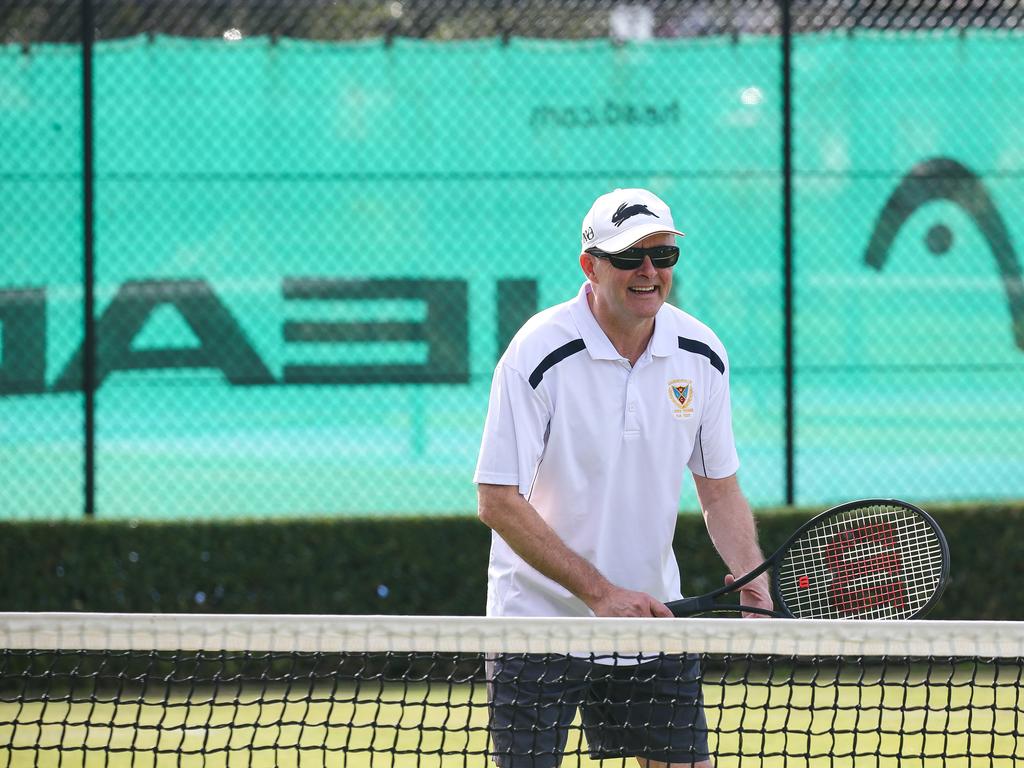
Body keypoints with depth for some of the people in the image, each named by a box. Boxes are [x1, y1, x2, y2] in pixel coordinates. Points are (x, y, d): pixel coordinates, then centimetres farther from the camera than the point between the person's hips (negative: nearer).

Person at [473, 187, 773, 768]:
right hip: (539, 617, -5)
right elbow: (499, 503, -19)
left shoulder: (702, 356, -1)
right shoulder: (540, 355, -17)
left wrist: (751, 574, -10)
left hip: (652, 613, 5)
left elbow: (719, 489, 9)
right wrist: (601, 593, -24)